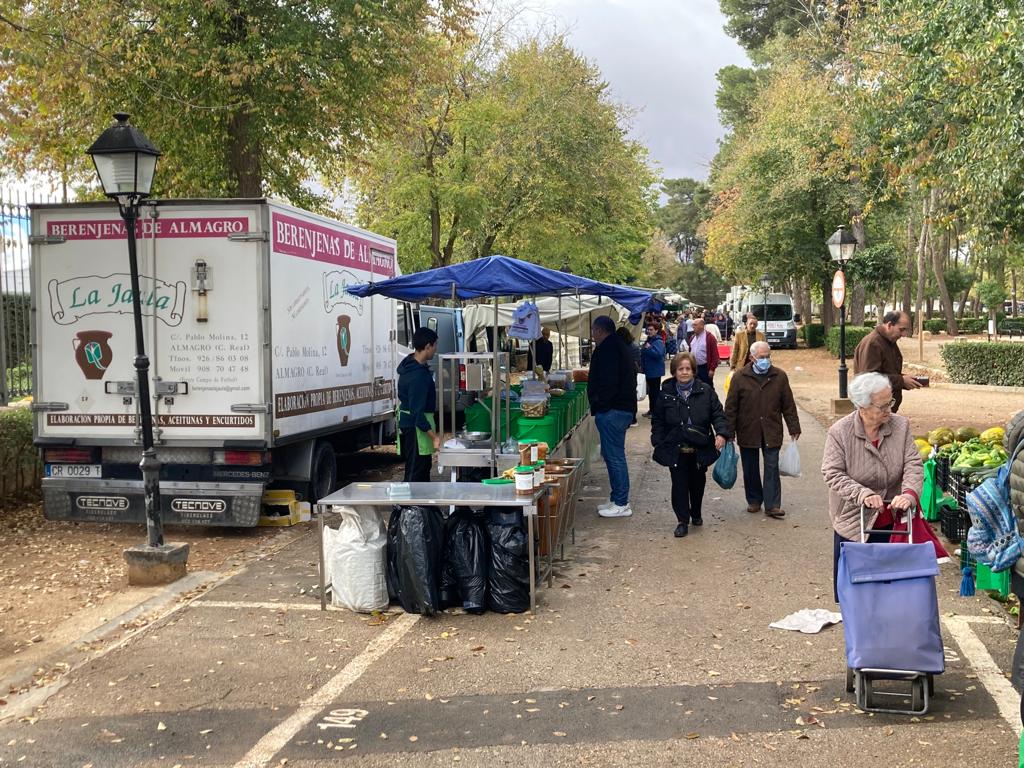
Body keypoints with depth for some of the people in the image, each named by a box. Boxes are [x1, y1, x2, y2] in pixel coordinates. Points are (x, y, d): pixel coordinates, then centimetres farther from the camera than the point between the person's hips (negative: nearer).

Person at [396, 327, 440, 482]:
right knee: (415, 474, -6)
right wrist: (434, 436, -29)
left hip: (407, 422, 11)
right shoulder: (418, 375, -26)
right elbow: (417, 411, -28)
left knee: (424, 468, 19)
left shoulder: (411, 364, 6)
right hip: (415, 426, -11)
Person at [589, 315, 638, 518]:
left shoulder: (607, 349, -15)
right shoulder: (619, 346, 18)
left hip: (611, 410, -11)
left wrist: (597, 404, -13)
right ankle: (619, 500, 22)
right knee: (613, 455, 16)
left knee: (614, 456, -5)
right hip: (625, 408, 11)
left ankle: (621, 504, 0)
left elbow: (607, 382, -24)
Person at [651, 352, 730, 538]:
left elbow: (718, 414, -1)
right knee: (679, 485, -3)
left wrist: (721, 433, -17)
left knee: (698, 483, 15)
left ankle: (696, 514, 37)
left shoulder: (705, 391, -1)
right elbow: (657, 421, 6)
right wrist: (658, 443, -1)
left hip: (700, 449, 1)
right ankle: (682, 521, 6)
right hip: (676, 450, -1)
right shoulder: (666, 393, 0)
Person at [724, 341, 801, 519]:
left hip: (772, 432, 0)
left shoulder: (780, 376, 1)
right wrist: (729, 431, -4)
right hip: (747, 432, 0)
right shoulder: (740, 377, -3)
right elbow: (731, 407, -2)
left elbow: (788, 405, 6)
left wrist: (794, 428, 4)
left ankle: (772, 505, 3)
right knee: (750, 469, 10)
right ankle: (754, 501, 25)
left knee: (772, 468, -1)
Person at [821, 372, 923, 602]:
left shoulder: (901, 425, -5)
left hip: (890, 521, 2)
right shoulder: (839, 432, -13)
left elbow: (913, 464, -7)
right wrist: (863, 493, -27)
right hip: (853, 521, -2)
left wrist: (909, 493, -26)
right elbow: (832, 474, -15)